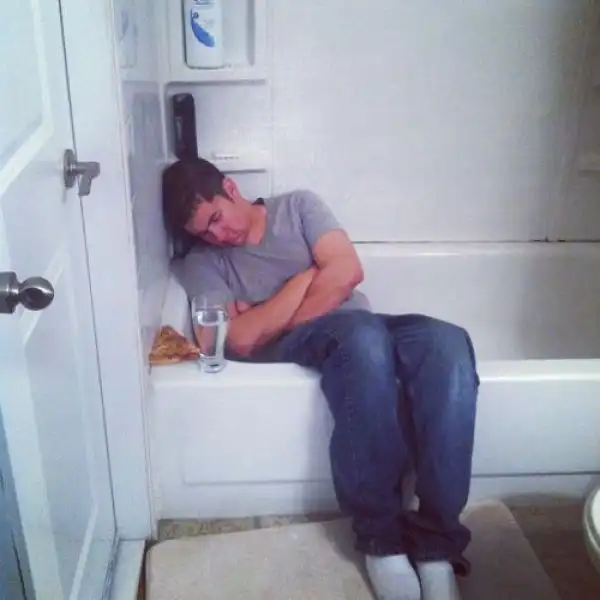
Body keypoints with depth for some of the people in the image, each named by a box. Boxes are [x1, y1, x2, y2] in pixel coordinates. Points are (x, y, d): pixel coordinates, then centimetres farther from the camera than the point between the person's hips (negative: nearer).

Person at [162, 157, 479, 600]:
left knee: (448, 343, -32)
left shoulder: (298, 205, 16)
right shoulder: (202, 263, 12)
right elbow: (243, 340, -5)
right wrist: (308, 274, -2)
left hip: (367, 330, 3)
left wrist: (272, 326, -6)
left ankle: (436, 542, -30)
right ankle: (380, 536, -27)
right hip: (299, 346, -3)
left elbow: (347, 271, -1)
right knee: (363, 335, -40)